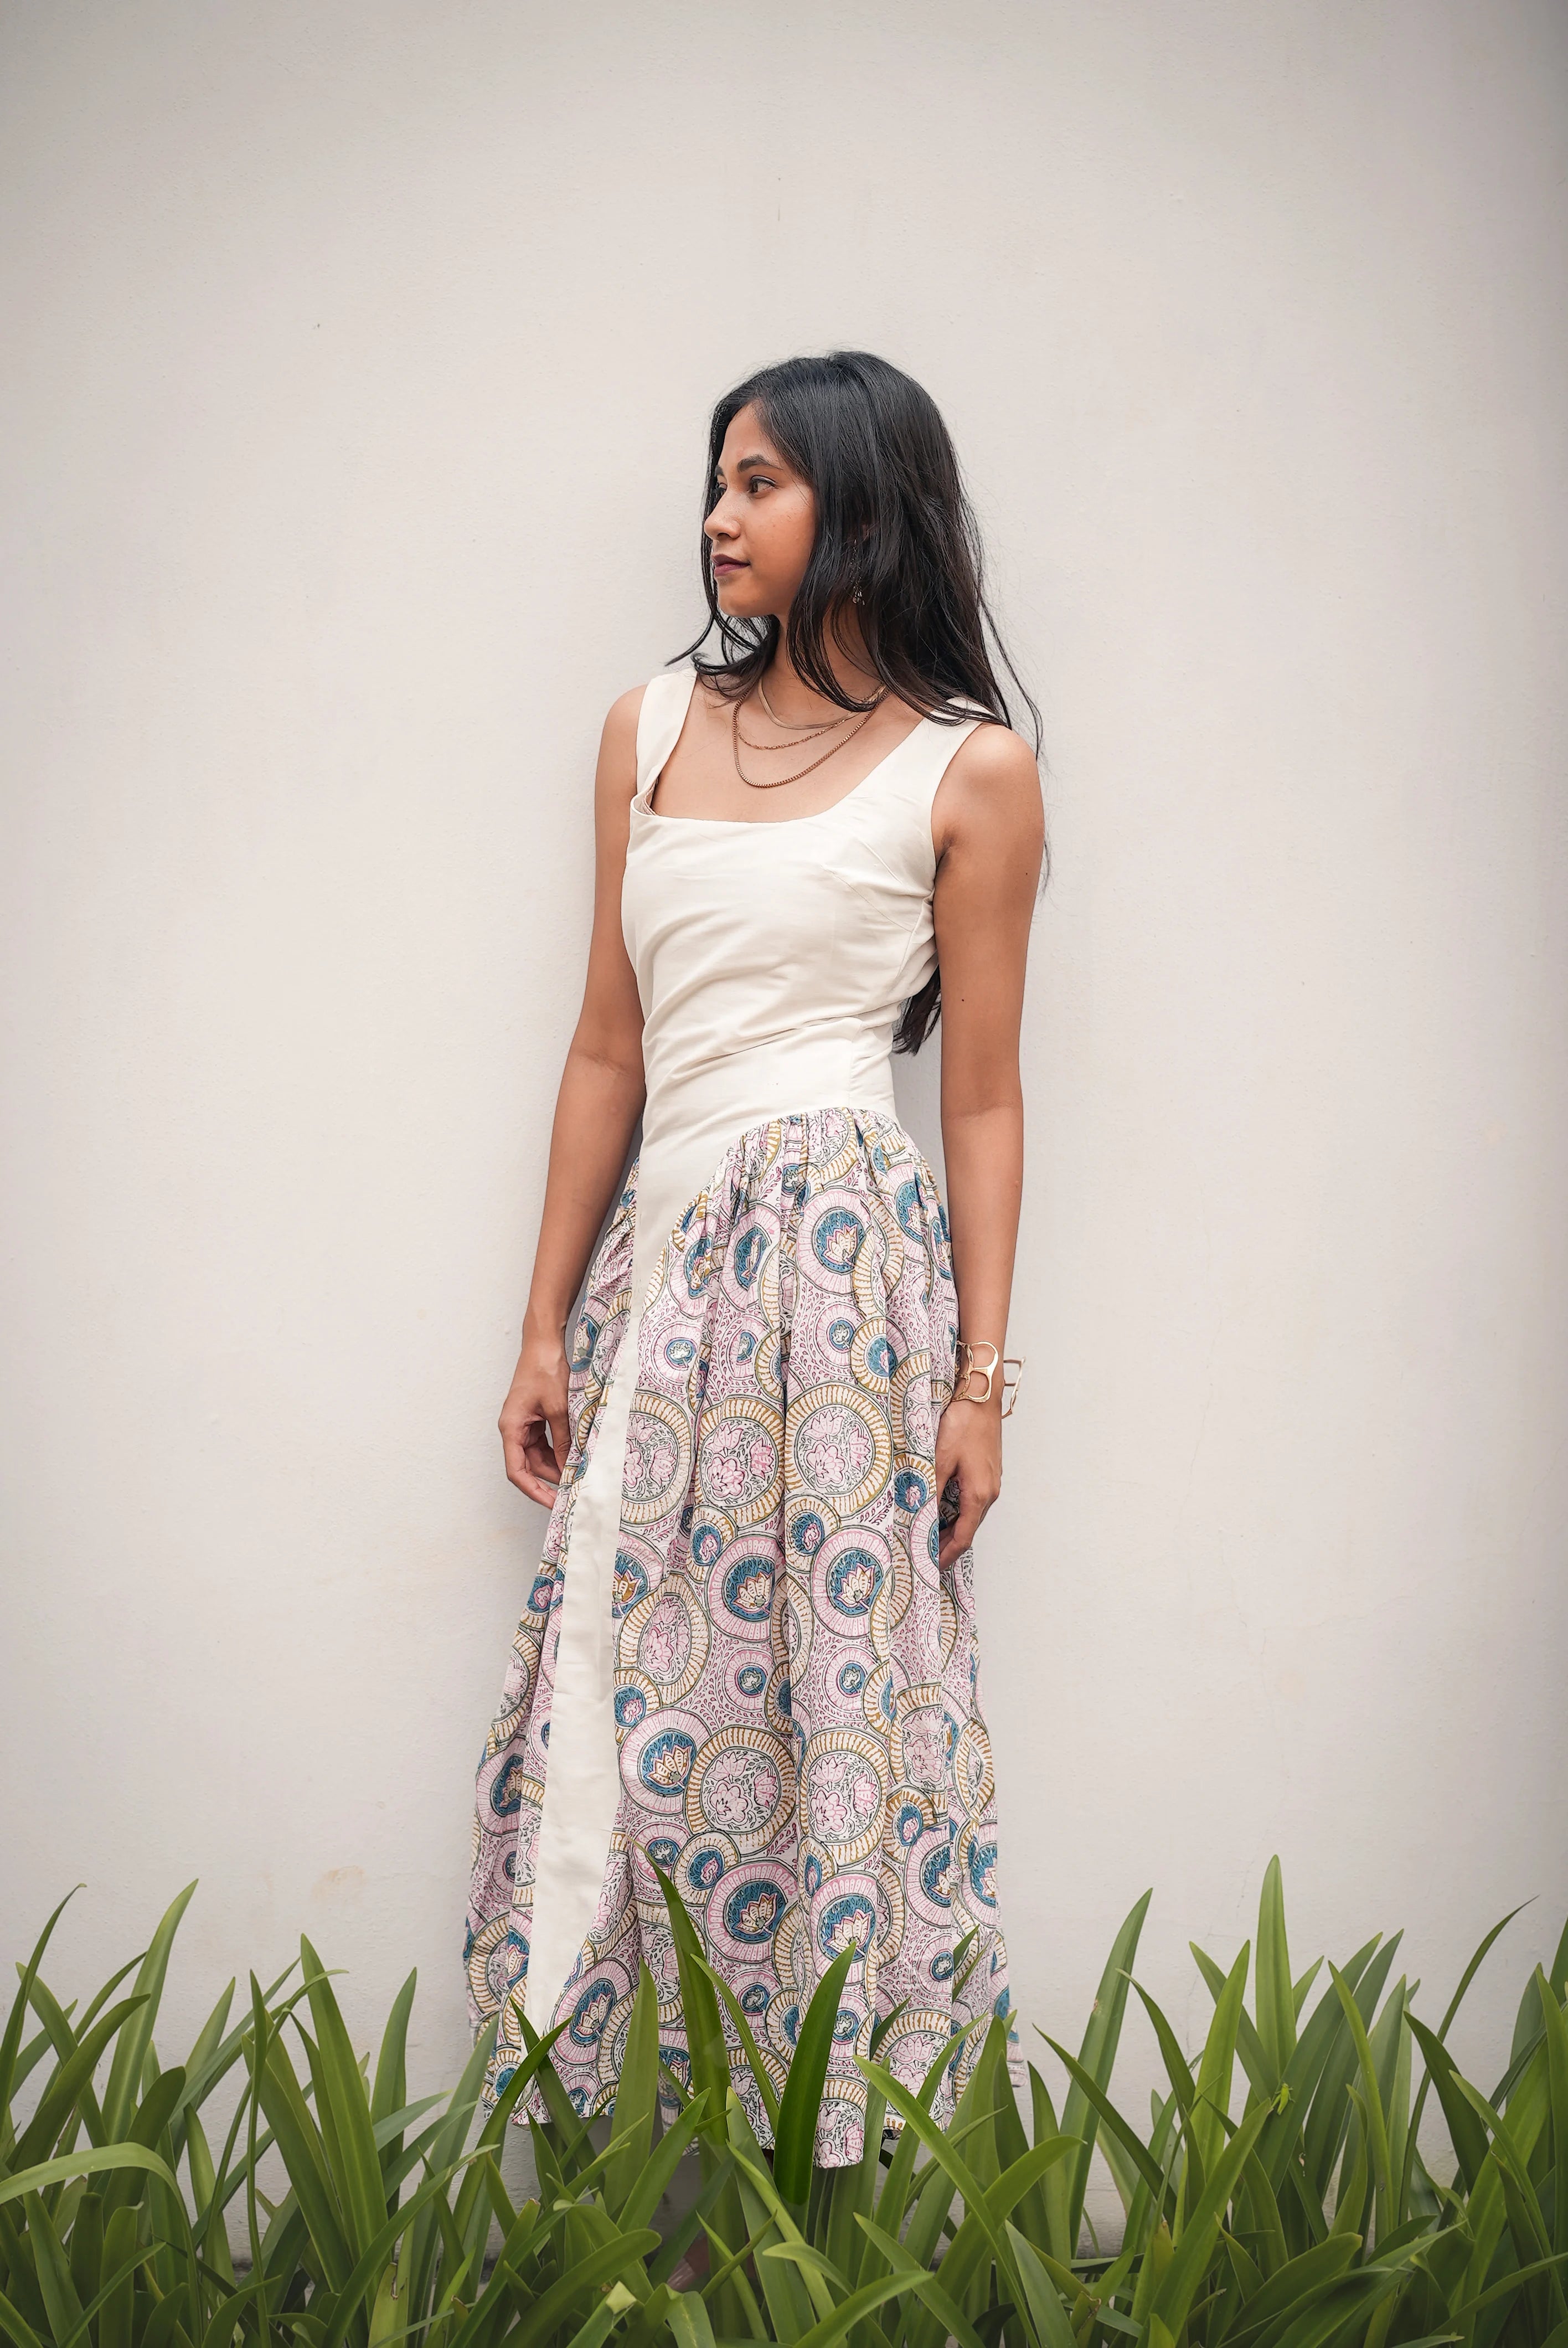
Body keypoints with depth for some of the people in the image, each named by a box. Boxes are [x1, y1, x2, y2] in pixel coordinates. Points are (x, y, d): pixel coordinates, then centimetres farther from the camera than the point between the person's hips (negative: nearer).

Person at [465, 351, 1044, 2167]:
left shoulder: (970, 769, 2)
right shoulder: (652, 731, 14)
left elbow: (985, 1100, 2)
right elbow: (608, 1048, 14)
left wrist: (982, 1380, -2)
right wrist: (547, 1327, 11)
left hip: (843, 1253, -4)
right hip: (664, 1257, 5)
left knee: (822, 1694, -3)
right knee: (623, 1699, 4)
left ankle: (820, 2164, 12)